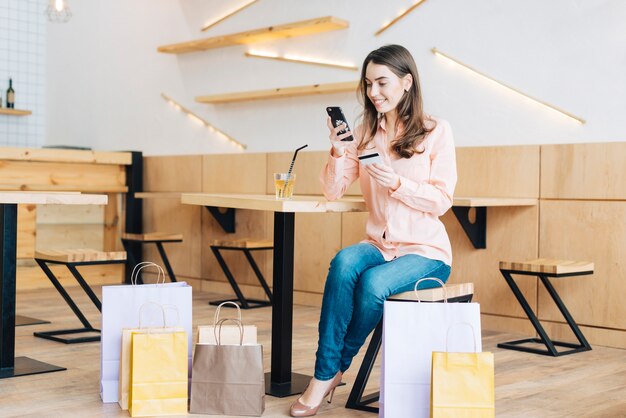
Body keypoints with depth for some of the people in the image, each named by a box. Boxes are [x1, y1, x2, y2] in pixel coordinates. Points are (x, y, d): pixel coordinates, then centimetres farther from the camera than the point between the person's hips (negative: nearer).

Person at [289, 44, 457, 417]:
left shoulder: (437, 131, -2)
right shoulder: (364, 134, 9)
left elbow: (441, 201, -8)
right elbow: (333, 192, 5)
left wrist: (396, 182, -21)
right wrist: (338, 152, -11)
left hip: (426, 251, -3)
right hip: (379, 245, 3)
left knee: (373, 282, -33)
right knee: (344, 262, -31)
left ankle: (334, 370, -8)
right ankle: (323, 376, -24)